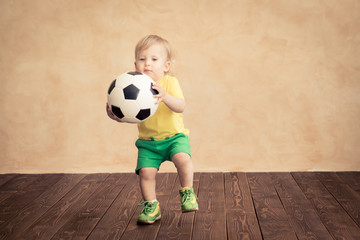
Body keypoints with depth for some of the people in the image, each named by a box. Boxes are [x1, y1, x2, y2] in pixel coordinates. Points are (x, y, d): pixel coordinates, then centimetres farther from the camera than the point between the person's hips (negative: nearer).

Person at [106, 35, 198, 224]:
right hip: (148, 141, 2)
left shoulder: (170, 82, -12)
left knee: (183, 159, -27)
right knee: (146, 171, -12)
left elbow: (180, 107, -27)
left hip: (174, 136, -2)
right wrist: (114, 114, -30)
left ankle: (187, 193, -2)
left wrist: (165, 96, -46)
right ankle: (151, 205, 11)